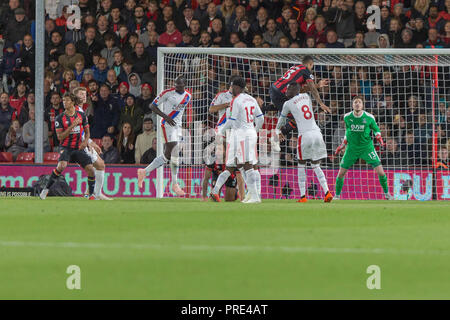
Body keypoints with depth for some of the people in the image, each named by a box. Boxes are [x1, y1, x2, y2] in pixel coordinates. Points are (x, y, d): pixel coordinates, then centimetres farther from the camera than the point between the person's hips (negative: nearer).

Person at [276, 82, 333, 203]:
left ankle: (303, 196, 3)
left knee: (301, 166, 10)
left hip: (305, 135, -4)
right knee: (316, 166, 12)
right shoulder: (306, 96, 15)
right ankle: (327, 192, -5)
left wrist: (278, 131, 41)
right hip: (317, 133, 4)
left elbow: (282, 119, 21)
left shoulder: (288, 104, 4)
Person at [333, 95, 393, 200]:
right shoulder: (347, 117, -4)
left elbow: (376, 129, 7)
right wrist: (342, 146, 13)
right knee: (341, 173, -2)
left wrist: (379, 139, -11)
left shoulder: (369, 117, -9)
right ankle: (337, 195, 17)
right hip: (352, 148, 1)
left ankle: (386, 193, 13)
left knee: (380, 172, -8)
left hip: (367, 147, -1)